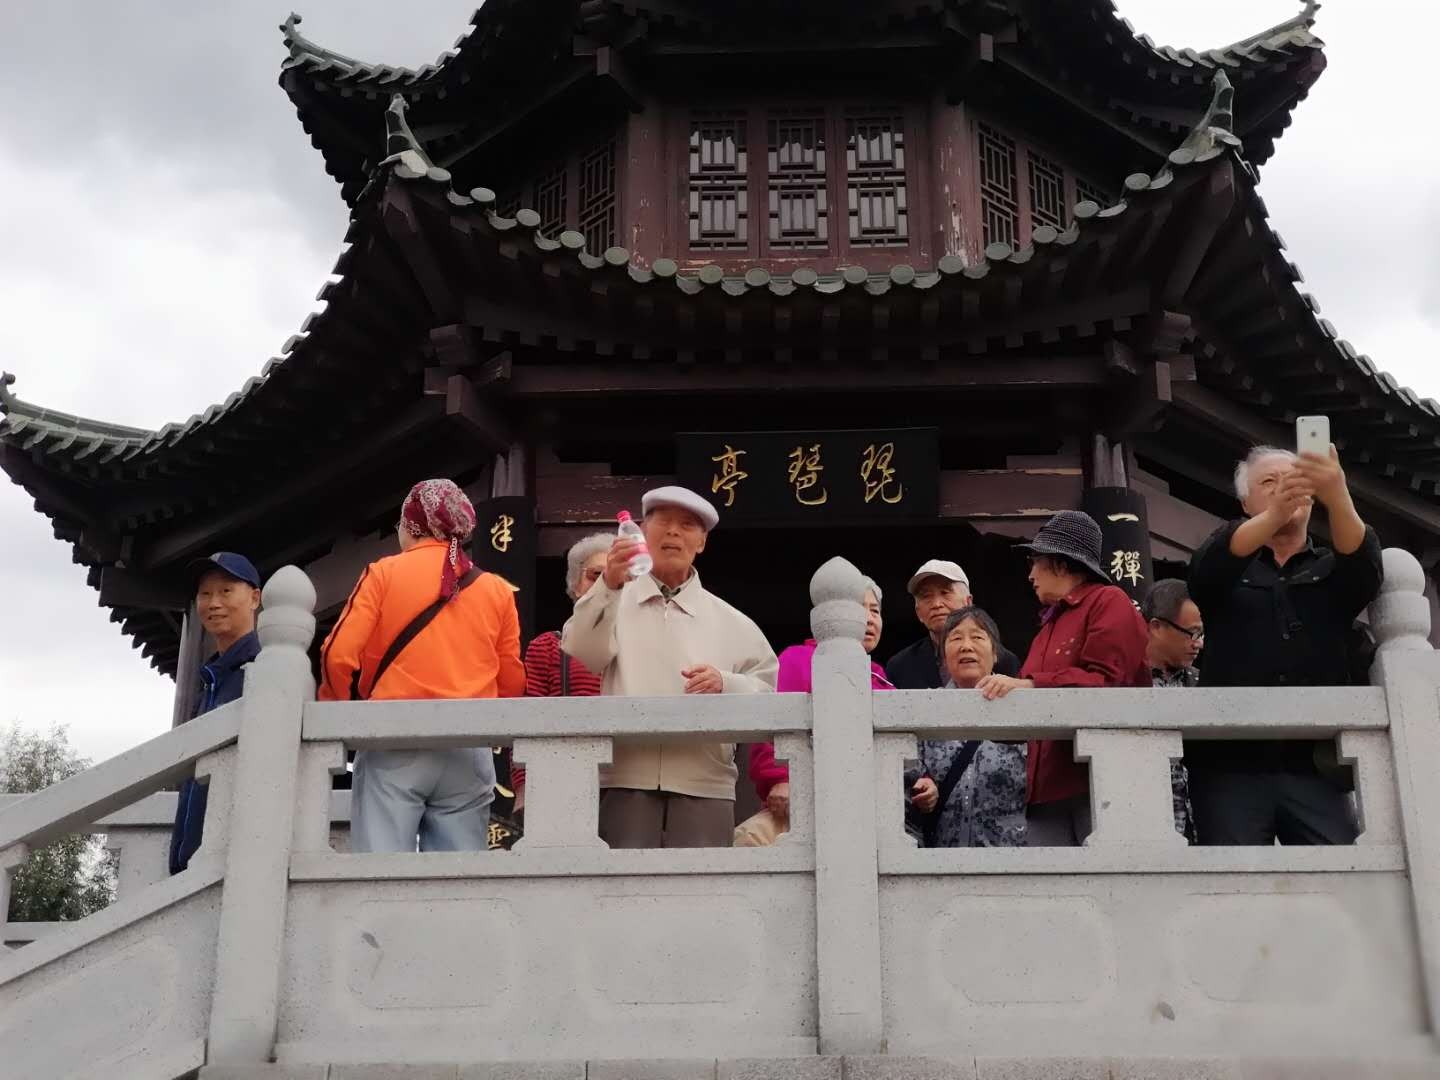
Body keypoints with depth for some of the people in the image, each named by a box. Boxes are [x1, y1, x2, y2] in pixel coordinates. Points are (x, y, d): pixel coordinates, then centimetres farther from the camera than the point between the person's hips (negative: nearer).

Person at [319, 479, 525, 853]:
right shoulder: (497, 590, 10)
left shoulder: (384, 573, 2)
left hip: (393, 745, -2)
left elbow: (339, 655, -5)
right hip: (468, 752, 3)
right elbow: (512, 683, 11)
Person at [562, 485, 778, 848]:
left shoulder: (731, 622, 16)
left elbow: (772, 691, 12)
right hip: (626, 780, -1)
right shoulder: (613, 602, 14)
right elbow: (583, 653, -6)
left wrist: (724, 683, -8)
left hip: (704, 783, 1)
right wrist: (608, 586, -22)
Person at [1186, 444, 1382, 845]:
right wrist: (1272, 516, -32)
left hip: (1314, 767, 2)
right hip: (1231, 764, -1)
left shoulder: (1333, 570, 18)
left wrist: (1337, 496, -28)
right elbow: (1204, 570, -11)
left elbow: (1366, 566, -6)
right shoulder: (1226, 564, 14)